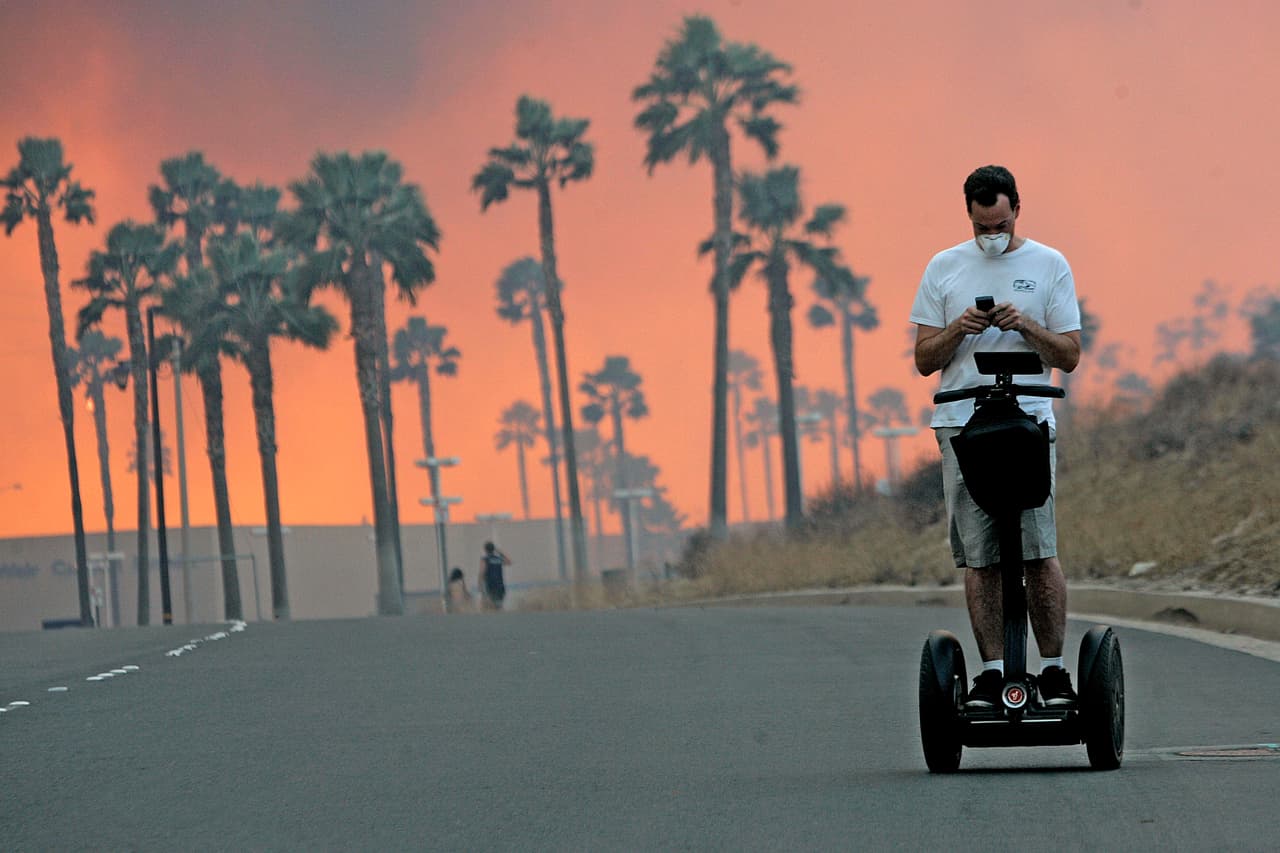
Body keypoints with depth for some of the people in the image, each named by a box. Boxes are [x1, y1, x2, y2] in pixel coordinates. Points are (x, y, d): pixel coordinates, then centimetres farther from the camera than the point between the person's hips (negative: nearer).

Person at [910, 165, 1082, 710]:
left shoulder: (1049, 266, 8)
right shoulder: (944, 268, 12)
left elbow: (1069, 356, 6)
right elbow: (924, 359, 11)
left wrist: (1026, 325, -11)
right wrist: (957, 329, -9)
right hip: (961, 427, 2)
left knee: (1039, 552, -10)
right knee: (979, 558, -1)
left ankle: (1053, 669, -2)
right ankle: (992, 670, 2)